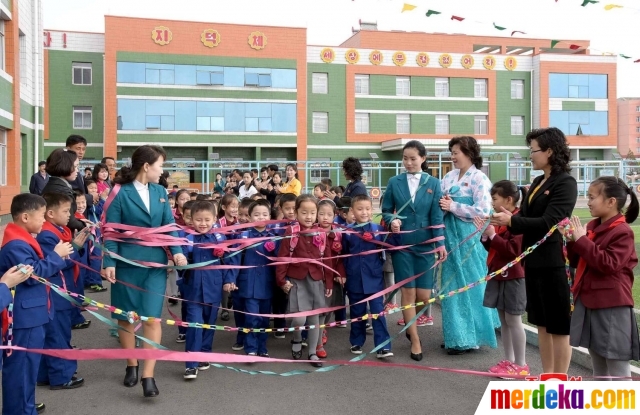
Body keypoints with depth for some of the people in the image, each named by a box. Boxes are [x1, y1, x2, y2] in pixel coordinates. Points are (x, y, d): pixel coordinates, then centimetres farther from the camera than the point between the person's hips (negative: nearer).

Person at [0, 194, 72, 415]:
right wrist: (56, 256, -18)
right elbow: (32, 274, -25)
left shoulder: (23, 240, 12)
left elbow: (37, 268, 19)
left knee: (28, 364, 19)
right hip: (23, 316, -11)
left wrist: (57, 257, 5)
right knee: (19, 366, -1)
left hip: (31, 314, 11)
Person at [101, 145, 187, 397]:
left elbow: (169, 224, 5)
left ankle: (148, 376, 0)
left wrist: (176, 251, -11)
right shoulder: (120, 193, -7)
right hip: (127, 263, -2)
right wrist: (109, 262, -14)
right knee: (126, 317, 9)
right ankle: (131, 366, 28)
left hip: (155, 263, 3)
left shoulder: (160, 191, 6)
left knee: (152, 318, -4)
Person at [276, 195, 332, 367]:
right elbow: (282, 257, -5)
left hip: (316, 280, 3)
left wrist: (329, 283, 5)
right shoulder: (291, 232, -6)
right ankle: (296, 341, 22)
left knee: (314, 317, 8)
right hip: (296, 280, -3)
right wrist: (281, 280, -9)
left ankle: (312, 353, 22)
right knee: (299, 318, -9)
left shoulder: (321, 234, 3)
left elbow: (327, 260, 5)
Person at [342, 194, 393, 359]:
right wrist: (342, 275, 2)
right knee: (357, 313, 13)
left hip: (374, 278, -1)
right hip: (354, 279, 1)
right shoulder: (347, 231, 1)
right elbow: (342, 255, 6)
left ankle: (383, 347, 1)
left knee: (378, 312, -2)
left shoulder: (378, 229, -1)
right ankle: (356, 343, 27)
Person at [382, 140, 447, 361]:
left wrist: (441, 242, -11)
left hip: (425, 244, 1)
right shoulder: (394, 182, 3)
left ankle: (411, 323, 32)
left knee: (424, 295, 0)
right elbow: (385, 210, 7)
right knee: (408, 292, 0)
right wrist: (392, 220, -15)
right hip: (402, 244, 0)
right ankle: (415, 340, 12)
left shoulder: (433, 183, 3)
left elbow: (436, 215, -2)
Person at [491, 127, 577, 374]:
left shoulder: (565, 183, -12)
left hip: (555, 262, -9)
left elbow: (548, 222, -20)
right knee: (542, 323, 16)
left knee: (559, 325, 4)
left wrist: (511, 221, -17)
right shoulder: (538, 182, 13)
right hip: (535, 260, 9)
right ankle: (547, 376, 29)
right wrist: (507, 220, -9)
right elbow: (528, 217, 10)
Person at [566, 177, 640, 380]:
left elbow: (608, 264, -24)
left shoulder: (622, 232, -14)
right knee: (598, 367, 20)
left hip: (612, 307, -8)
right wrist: (572, 241, -4)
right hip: (589, 302, 8)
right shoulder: (592, 226, 8)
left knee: (618, 369, 0)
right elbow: (577, 262, 14)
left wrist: (581, 240, -21)